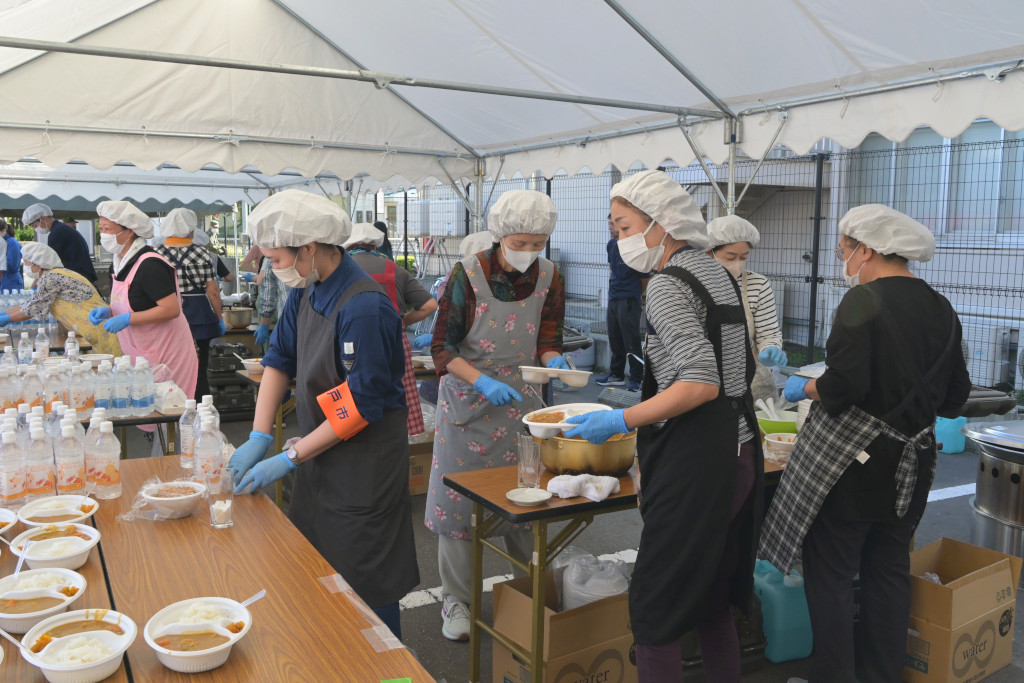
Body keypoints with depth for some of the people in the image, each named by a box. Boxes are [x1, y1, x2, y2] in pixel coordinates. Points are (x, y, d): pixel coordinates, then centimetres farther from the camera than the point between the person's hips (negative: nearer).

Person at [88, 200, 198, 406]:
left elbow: (170, 309, -25)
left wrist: (127, 319, -23)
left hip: (165, 356, -9)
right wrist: (108, 311, 4)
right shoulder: (123, 263, 12)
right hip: (143, 356, 9)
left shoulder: (149, 265, -19)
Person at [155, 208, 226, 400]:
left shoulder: (156, 253, 0)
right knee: (200, 370, 7)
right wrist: (220, 317, 7)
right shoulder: (201, 253, -3)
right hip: (199, 316, -1)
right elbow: (212, 291, -4)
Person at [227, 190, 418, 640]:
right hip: (319, 456, 9)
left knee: (364, 590, 5)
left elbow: (361, 406, -23)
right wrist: (259, 437, -1)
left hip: (363, 470, -9)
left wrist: (290, 459, -17)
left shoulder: (363, 309, -26)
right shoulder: (306, 291, 2)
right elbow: (279, 359, 9)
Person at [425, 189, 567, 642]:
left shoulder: (548, 276, -4)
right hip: (468, 402, -3)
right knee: (458, 498, 4)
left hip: (520, 402, 3)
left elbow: (548, 340, 3)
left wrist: (554, 362, -20)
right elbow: (442, 348, -14)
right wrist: (483, 382, -29)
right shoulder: (467, 275, -16)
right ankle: (456, 601, 22)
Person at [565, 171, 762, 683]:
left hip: (694, 466, -9)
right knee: (712, 602, 20)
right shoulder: (717, 274, 12)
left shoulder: (667, 284, -14)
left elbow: (701, 384, -23)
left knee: (653, 610, 1)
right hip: (739, 453, 9)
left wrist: (621, 421, -20)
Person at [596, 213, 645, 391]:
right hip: (613, 299, 8)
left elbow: (644, 278, -5)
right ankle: (616, 375, 24)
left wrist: (634, 294, 7)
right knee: (615, 339, 14)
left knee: (631, 342, -5)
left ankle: (636, 379, 1)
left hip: (628, 301, -7)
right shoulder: (611, 245, 10)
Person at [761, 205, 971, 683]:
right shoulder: (941, 308, 7)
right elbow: (954, 398, 12)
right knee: (890, 572, 18)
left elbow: (842, 387, -23)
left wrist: (805, 388, -5)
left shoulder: (863, 299, -15)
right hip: (913, 460, 8)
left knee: (830, 576, 4)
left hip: (853, 459, -8)